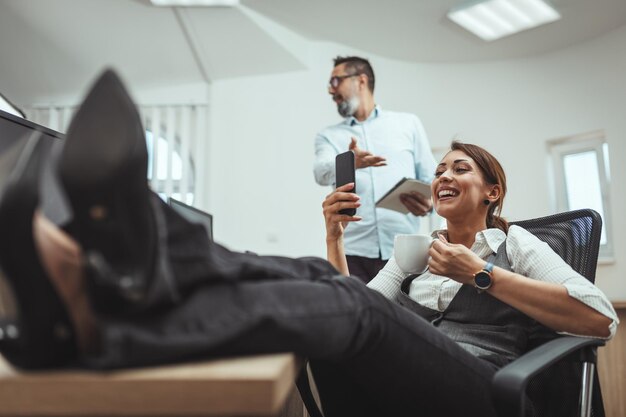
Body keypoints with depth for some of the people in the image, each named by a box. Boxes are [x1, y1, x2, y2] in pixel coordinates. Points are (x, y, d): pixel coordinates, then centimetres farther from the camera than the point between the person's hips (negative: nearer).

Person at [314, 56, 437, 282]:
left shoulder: (408, 123, 14)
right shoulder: (328, 135, 15)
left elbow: (431, 180, 12)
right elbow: (322, 173, -7)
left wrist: (429, 202, -11)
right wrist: (348, 162, -29)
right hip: (353, 251, 0)